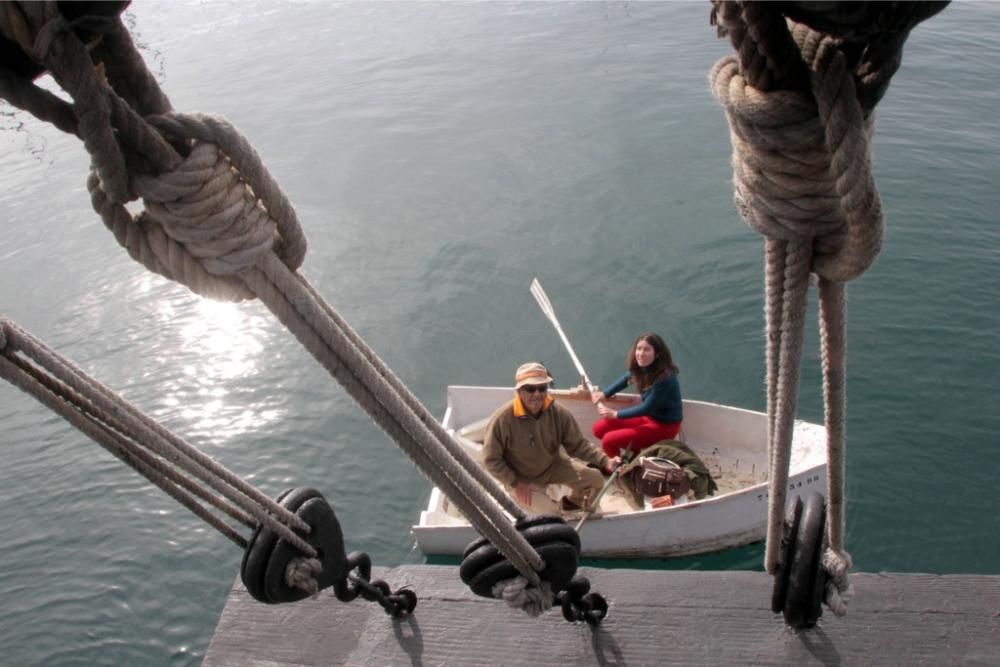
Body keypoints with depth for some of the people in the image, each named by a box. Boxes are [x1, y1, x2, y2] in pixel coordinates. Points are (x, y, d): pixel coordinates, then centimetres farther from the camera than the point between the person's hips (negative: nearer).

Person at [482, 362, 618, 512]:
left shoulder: (559, 413, -19)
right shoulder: (502, 419, -29)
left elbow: (578, 445, -14)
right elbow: (491, 460, -19)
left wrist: (605, 461, -29)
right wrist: (516, 483, -21)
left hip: (553, 467, 4)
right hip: (520, 477, -4)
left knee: (595, 478, -4)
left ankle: (573, 503, 30)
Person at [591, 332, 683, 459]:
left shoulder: (665, 378, -30)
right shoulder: (641, 368, -7)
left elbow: (647, 407, -25)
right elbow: (626, 379, 16)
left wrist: (616, 414, -16)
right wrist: (604, 394, 7)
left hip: (665, 426, -8)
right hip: (647, 416, 8)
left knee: (609, 440, -19)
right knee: (599, 428, 1)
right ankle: (635, 453, 13)